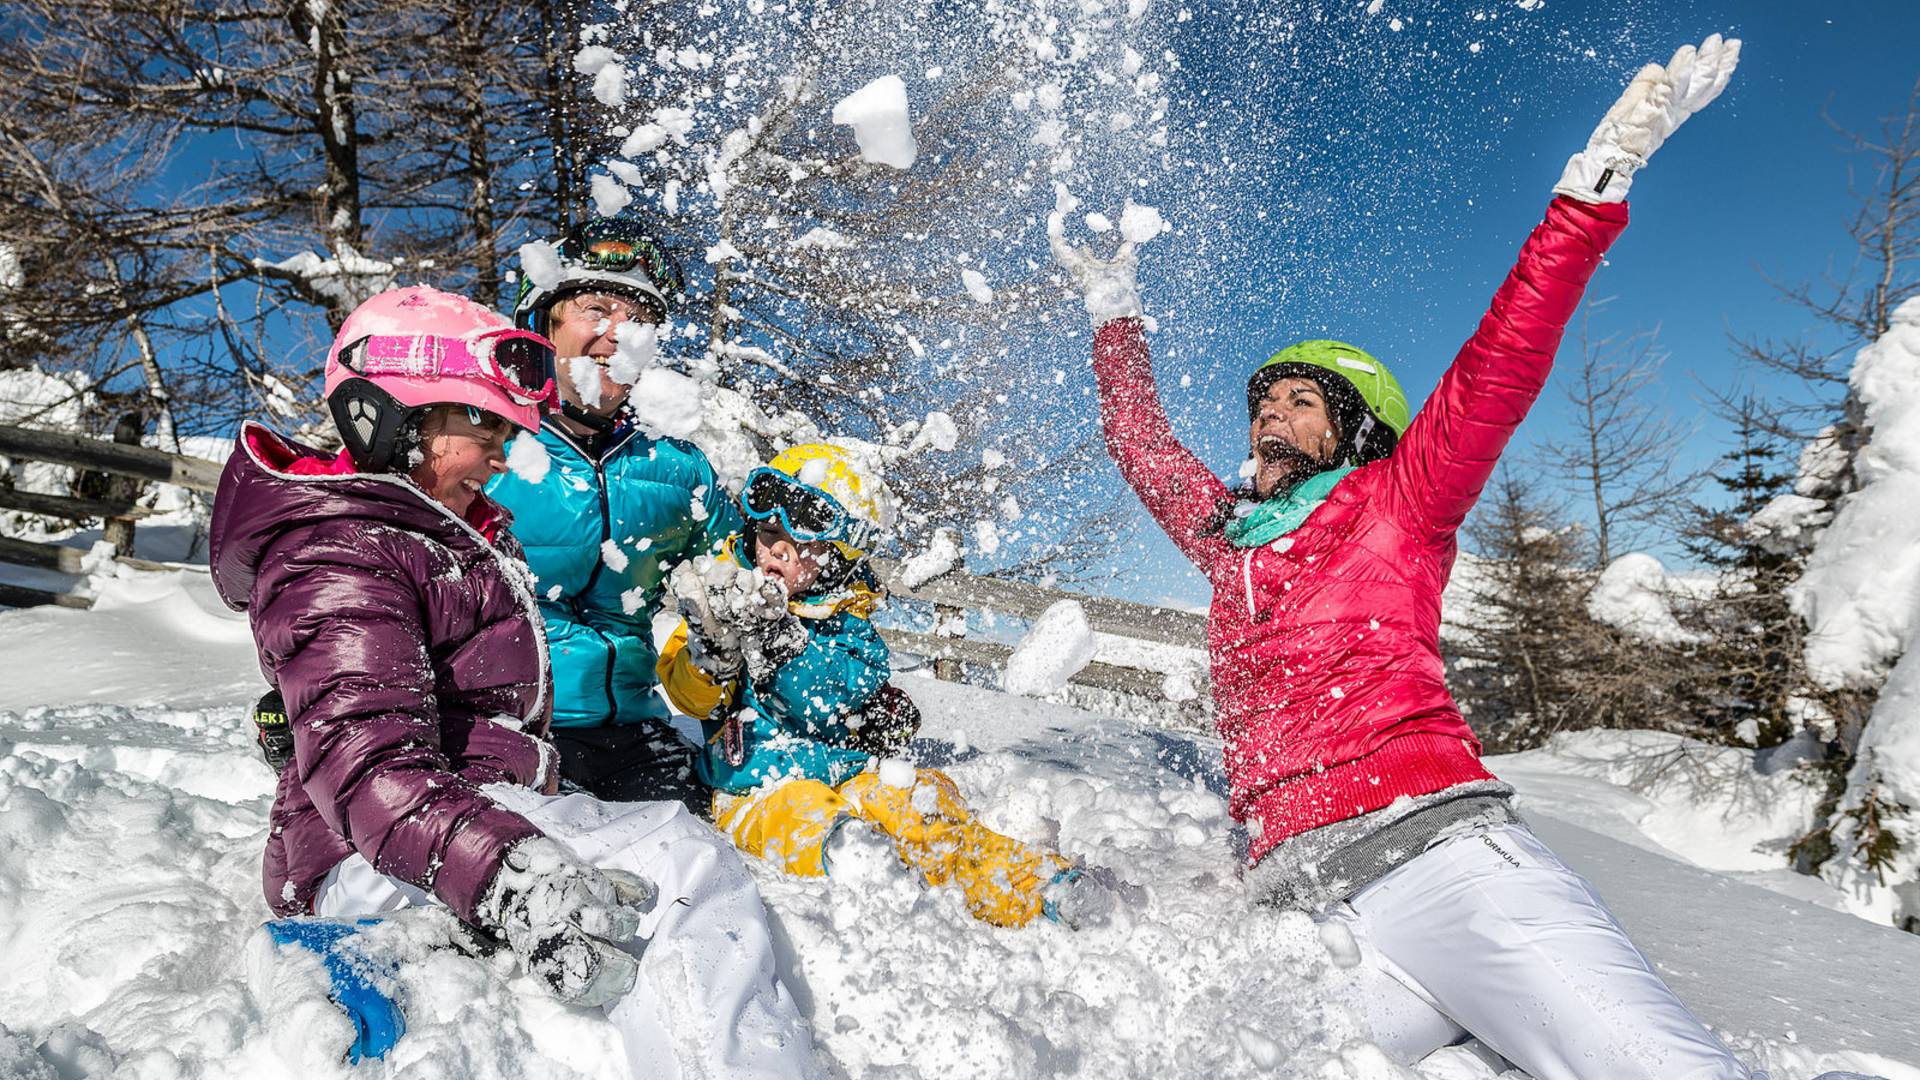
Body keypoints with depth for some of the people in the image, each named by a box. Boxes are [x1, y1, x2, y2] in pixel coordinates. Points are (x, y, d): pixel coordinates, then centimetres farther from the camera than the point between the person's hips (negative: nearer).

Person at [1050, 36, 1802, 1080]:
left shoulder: (1394, 502, 12)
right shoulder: (1225, 533, 24)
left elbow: (1501, 362, 2)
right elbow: (1140, 442, 36)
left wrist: (1594, 188, -4)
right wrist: (1113, 311, 42)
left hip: (1425, 840, -4)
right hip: (1301, 895, 5)